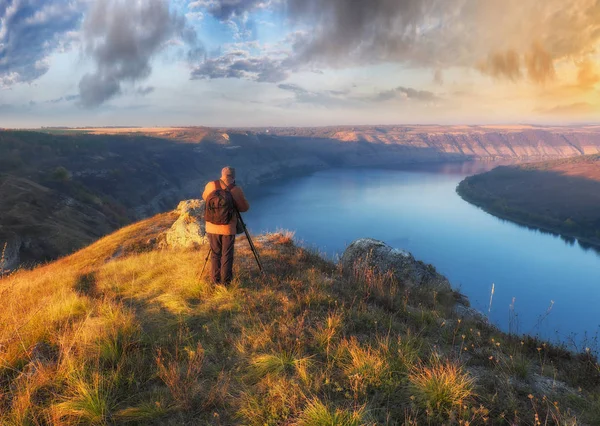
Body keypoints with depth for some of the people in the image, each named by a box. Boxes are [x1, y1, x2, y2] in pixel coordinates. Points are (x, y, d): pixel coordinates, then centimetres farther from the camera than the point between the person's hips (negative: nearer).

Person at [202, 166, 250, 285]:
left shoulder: (211, 185, -6)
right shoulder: (236, 190, -14)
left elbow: (204, 197, 14)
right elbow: (245, 207, -3)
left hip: (212, 227, 3)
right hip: (228, 228, -3)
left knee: (215, 254, 15)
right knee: (227, 255, 9)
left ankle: (215, 279, 23)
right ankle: (226, 281, 16)